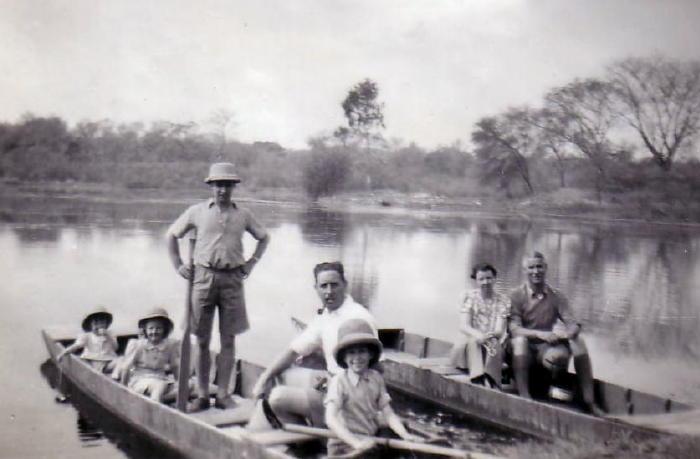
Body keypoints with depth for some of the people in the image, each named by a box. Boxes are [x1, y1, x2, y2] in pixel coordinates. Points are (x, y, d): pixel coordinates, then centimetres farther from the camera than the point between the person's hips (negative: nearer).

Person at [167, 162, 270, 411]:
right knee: (202, 340, 3)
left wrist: (252, 262, 10)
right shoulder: (197, 212, 4)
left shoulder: (243, 215, 7)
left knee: (228, 340, 3)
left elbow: (264, 237, 21)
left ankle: (223, 394, 12)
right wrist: (178, 265, 5)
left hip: (232, 279, 1)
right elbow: (172, 235, 14)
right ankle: (202, 394, 13)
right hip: (204, 276, -1)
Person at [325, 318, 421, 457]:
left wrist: (406, 435, -17)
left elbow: (388, 413, 0)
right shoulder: (339, 381, -14)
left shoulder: (377, 378, 1)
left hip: (372, 442, 5)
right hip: (345, 445, -5)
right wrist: (357, 443, -35)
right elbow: (331, 419, -24)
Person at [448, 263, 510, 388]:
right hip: (469, 345, 0)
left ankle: (491, 384, -48)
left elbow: (500, 331, -8)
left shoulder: (503, 300, 1)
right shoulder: (470, 297, 1)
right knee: (472, 341, -34)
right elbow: (463, 326, -11)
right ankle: (479, 381, -49)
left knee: (494, 345, -33)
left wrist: (490, 336, -34)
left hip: (491, 346, 0)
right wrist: (478, 335, -34)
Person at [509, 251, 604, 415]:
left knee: (578, 340, -21)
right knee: (520, 340, -35)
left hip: (548, 346, 3)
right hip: (526, 347, -3)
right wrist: (540, 334, -30)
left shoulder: (556, 296, 2)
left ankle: (589, 401, -18)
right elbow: (514, 329, -16)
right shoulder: (516, 295, -7)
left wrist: (569, 333, -28)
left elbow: (574, 325, -3)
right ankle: (524, 396, -35)